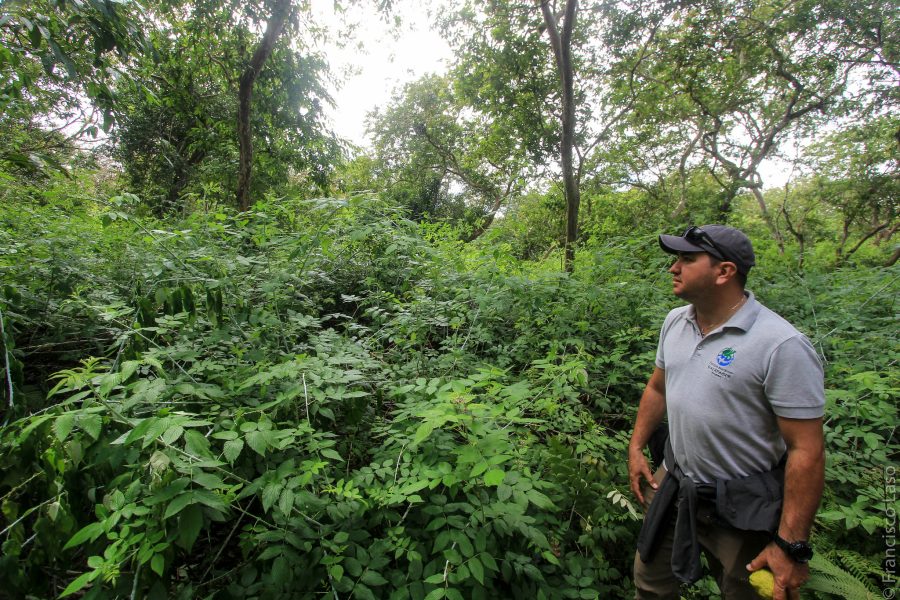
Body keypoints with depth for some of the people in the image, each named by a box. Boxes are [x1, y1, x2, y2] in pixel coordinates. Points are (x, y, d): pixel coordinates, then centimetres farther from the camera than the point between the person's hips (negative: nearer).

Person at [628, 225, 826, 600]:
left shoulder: (782, 346, -23)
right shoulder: (675, 321, -2)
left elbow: (807, 451, -21)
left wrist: (791, 546, -18)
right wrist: (637, 448, 9)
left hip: (741, 511, -6)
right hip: (672, 486, 6)